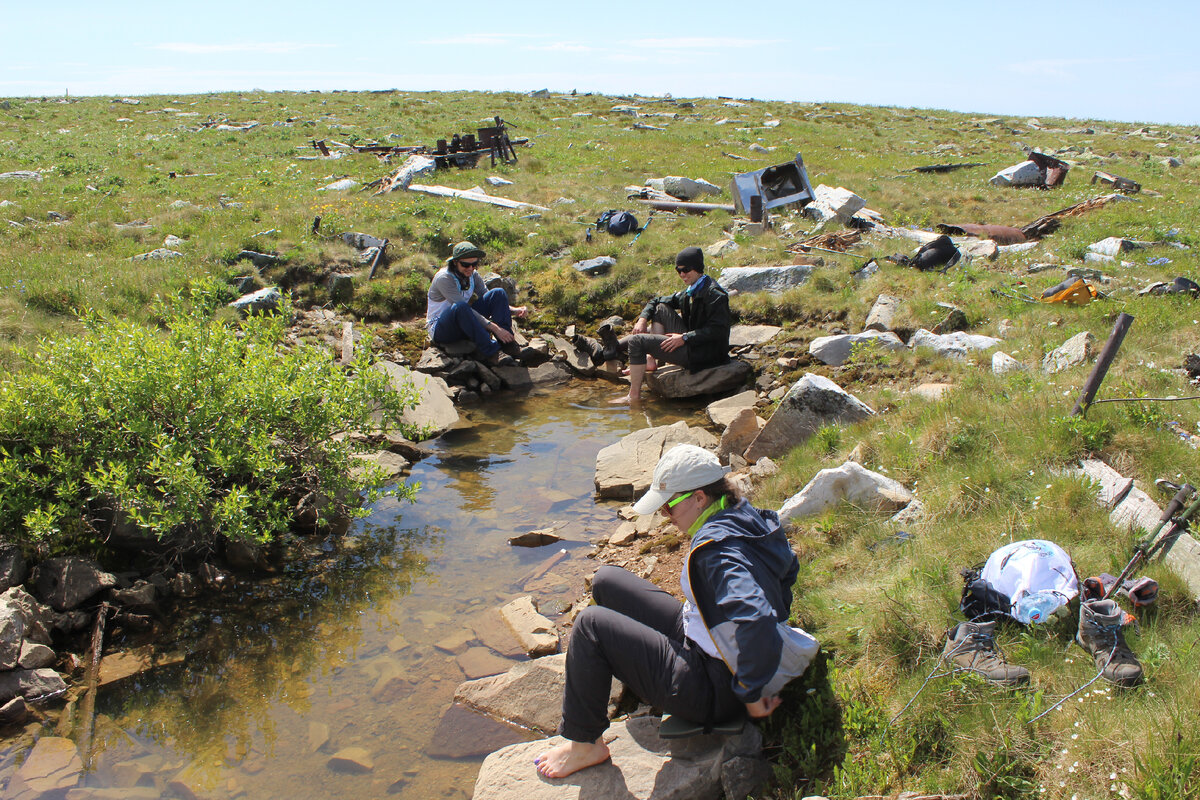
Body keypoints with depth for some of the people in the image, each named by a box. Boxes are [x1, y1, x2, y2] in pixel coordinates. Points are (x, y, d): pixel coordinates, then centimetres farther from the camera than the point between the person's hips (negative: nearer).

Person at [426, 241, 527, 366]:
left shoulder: (472, 275, 0)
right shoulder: (444, 278, -22)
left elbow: (490, 300, 6)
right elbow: (462, 308, -30)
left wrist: (513, 310, -14)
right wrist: (494, 328, -35)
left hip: (465, 325, 7)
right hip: (440, 330, -7)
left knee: (498, 293, -9)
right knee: (460, 307, -40)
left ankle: (507, 345, -22)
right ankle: (490, 352, -36)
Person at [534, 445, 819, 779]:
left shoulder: (717, 549, -30)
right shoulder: (748, 517, -1)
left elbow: (757, 623, -42)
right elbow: (789, 568, 16)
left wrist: (751, 693, -28)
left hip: (714, 689, -10)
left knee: (591, 624, -16)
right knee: (606, 581, 9)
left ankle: (584, 743, -1)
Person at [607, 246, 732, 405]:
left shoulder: (714, 294, -14)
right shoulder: (689, 292, 14)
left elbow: (718, 330, -23)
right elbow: (657, 301, 24)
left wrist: (685, 338, -24)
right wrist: (643, 319, 5)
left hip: (704, 354, -10)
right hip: (690, 343, 10)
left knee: (637, 341, -11)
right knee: (661, 309, 15)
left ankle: (634, 396, -6)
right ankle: (651, 361, 4)